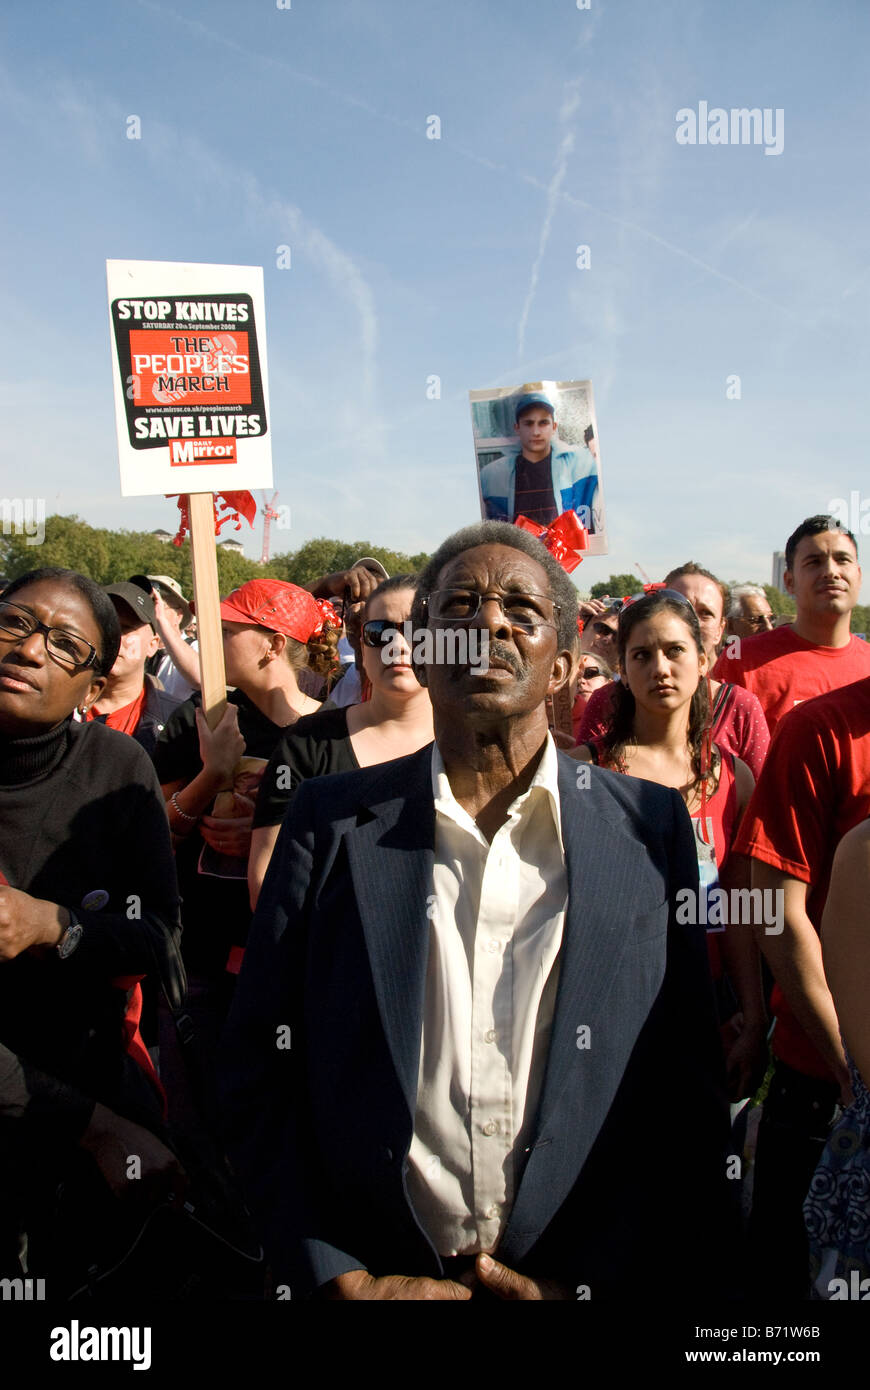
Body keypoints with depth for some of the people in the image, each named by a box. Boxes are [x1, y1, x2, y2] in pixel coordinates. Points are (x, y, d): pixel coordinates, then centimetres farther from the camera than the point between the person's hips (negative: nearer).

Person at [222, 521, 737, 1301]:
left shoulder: (651, 826, -6)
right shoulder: (332, 820, -6)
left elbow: (693, 1094, -4)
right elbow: (260, 1075, -4)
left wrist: (594, 1281, -10)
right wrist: (341, 1279, -10)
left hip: (589, 1276, 1)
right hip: (373, 1272, 0)